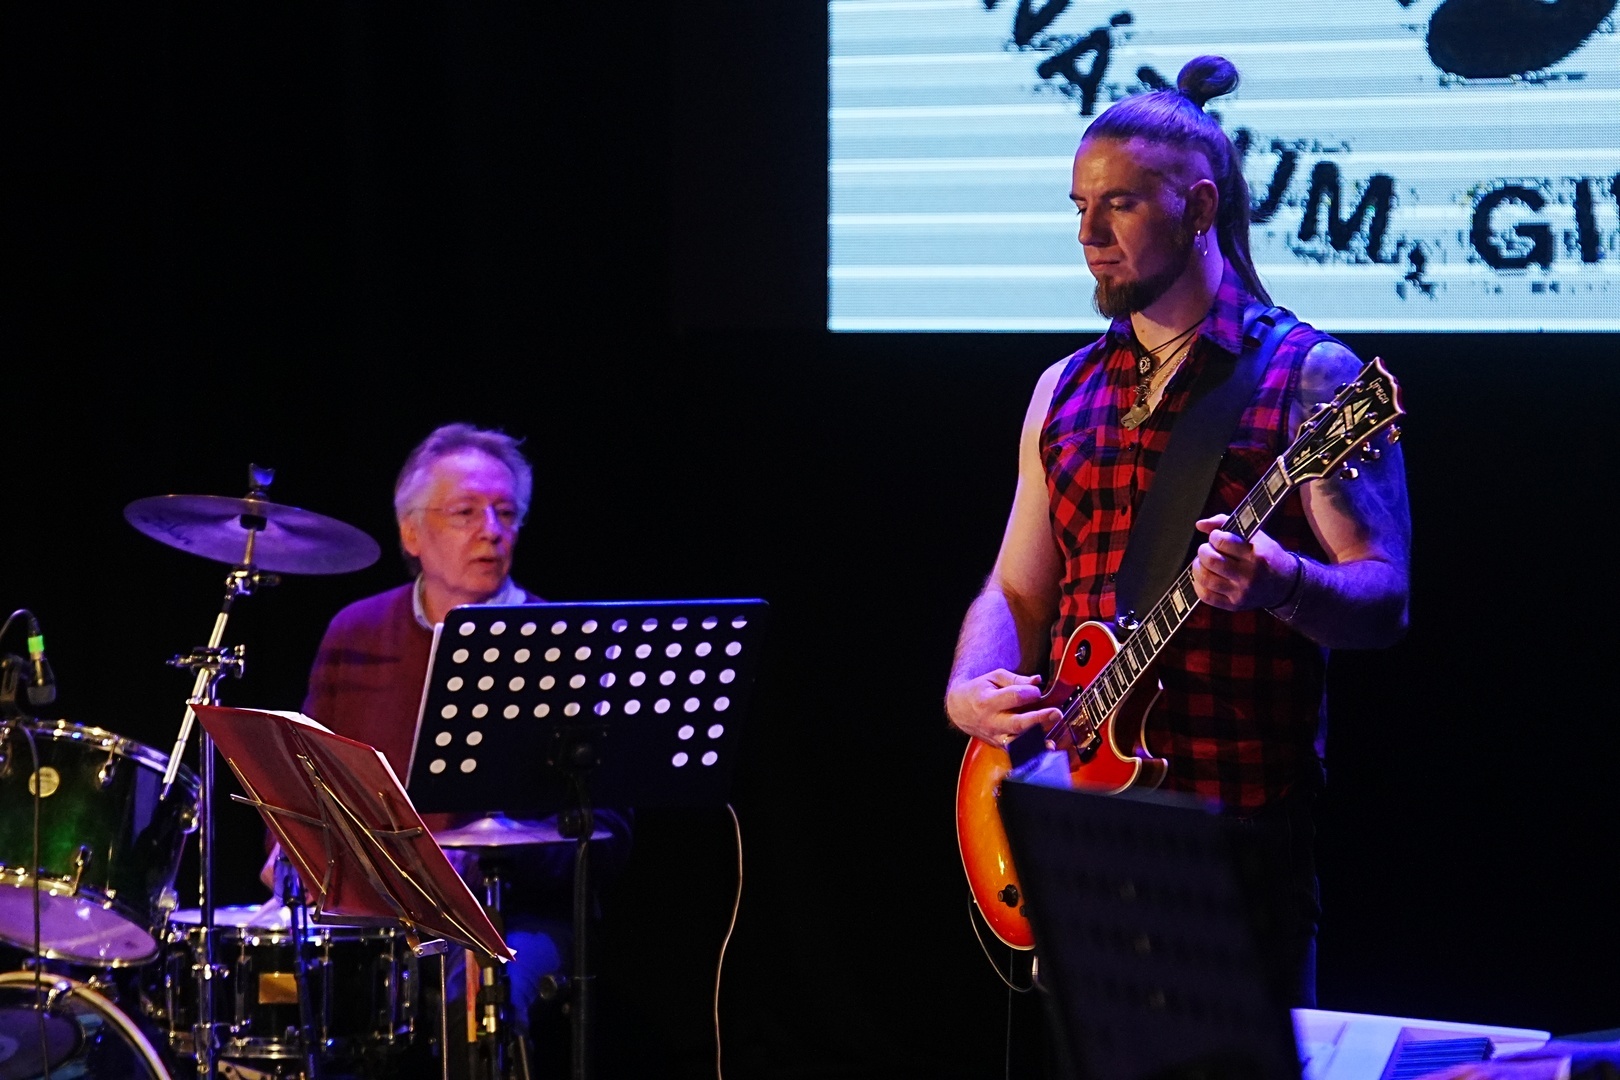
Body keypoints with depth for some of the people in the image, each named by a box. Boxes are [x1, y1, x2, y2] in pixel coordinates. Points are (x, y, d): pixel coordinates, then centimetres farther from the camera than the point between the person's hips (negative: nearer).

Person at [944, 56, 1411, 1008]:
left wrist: (1278, 583, -29)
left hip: (1237, 829, -6)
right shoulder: (1066, 392, 16)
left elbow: (1384, 600, -8)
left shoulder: (1304, 378, -3)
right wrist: (971, 694, -1)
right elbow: (1015, 590, 19)